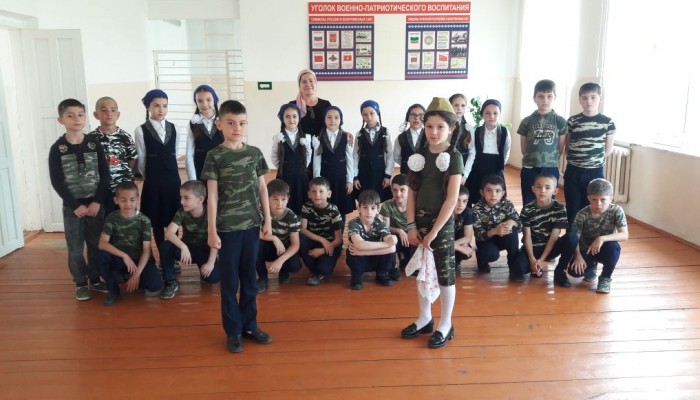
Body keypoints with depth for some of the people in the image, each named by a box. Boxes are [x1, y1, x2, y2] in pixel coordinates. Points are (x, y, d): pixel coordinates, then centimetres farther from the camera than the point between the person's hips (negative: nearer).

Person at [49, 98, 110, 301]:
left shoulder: (94, 144, 0)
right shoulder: (57, 149, -5)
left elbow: (105, 175, -1)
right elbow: (57, 182, -7)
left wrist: (97, 201, -10)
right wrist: (76, 206, -12)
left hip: (95, 204, 2)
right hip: (72, 206, -1)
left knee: (96, 244, 10)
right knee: (75, 248, 6)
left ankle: (95, 280, 25)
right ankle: (81, 283, 21)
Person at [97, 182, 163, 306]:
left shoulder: (144, 220, -10)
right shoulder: (112, 217, -7)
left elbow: (146, 251, -13)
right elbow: (102, 244, -19)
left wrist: (137, 274, -23)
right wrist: (124, 255, -32)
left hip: (139, 260, -1)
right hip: (118, 259, 1)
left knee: (155, 285, -27)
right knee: (101, 256, -32)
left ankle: (132, 280, 9)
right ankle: (113, 289, -6)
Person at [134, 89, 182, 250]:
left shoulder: (174, 129, 4)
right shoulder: (141, 131, -5)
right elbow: (141, 160, 0)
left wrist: (169, 173, 13)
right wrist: (150, 176, 8)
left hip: (173, 179, 3)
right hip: (153, 181, -2)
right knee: (157, 221, 5)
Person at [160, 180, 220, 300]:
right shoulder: (181, 213, -14)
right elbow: (169, 233, -28)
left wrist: (210, 263, -27)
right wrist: (183, 247, -44)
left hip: (204, 251, -2)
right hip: (186, 249, 2)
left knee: (213, 277, -27)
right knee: (166, 246, -30)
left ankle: (203, 269, 13)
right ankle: (170, 282, -11)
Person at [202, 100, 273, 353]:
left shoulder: (255, 153, 4)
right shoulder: (214, 156, -5)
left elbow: (262, 188, 8)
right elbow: (212, 195, -6)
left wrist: (267, 220, 6)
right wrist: (212, 230, -9)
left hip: (252, 225, 3)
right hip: (227, 227, -3)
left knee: (250, 279, 13)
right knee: (229, 281, 7)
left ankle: (249, 325, 26)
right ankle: (233, 330, 19)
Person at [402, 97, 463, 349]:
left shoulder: (454, 157, -10)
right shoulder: (420, 155, 3)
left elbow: (452, 199, -15)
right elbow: (411, 192, 5)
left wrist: (434, 231, -16)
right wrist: (411, 226, -2)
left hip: (442, 223, -5)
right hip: (420, 220, 5)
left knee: (445, 272, 5)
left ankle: (446, 324, 19)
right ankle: (424, 318, 30)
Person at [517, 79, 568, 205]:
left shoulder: (560, 121, 0)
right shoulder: (527, 121, 1)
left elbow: (560, 148, 5)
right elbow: (523, 149, 7)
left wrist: (550, 160, 7)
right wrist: (533, 159, 5)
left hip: (551, 169, 0)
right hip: (529, 170, 0)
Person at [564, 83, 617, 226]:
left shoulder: (607, 123, -2)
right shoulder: (572, 121, 0)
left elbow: (608, 150, 5)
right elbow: (567, 147, 7)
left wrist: (594, 161, 4)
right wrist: (576, 160, -1)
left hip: (595, 173, -1)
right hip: (573, 172, 1)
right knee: (572, 211, 7)